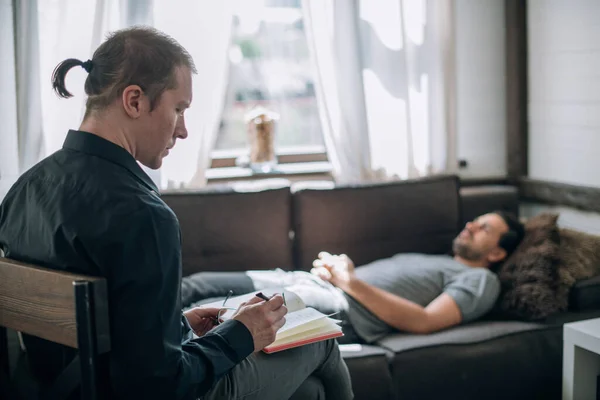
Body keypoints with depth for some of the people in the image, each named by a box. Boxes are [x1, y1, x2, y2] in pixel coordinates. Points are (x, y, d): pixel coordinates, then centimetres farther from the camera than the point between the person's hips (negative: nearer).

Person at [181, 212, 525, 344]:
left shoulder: (481, 280, 9)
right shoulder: (428, 260, 35)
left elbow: (425, 322, -11)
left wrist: (352, 282, -14)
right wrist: (335, 269, 2)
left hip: (342, 311, -8)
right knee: (197, 285, -5)